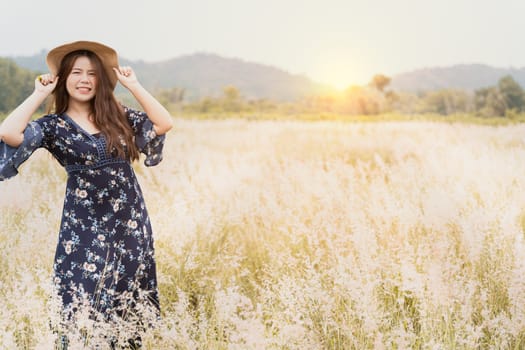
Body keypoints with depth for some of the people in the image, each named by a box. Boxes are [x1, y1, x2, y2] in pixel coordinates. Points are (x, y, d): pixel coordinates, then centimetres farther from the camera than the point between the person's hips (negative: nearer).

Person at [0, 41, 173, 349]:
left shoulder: (119, 116, 7)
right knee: (84, 306, -2)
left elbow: (164, 124, -4)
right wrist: (41, 93, -9)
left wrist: (132, 84, 0)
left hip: (131, 222, 3)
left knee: (129, 307, 11)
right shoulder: (53, 126, -2)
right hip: (85, 228, -3)